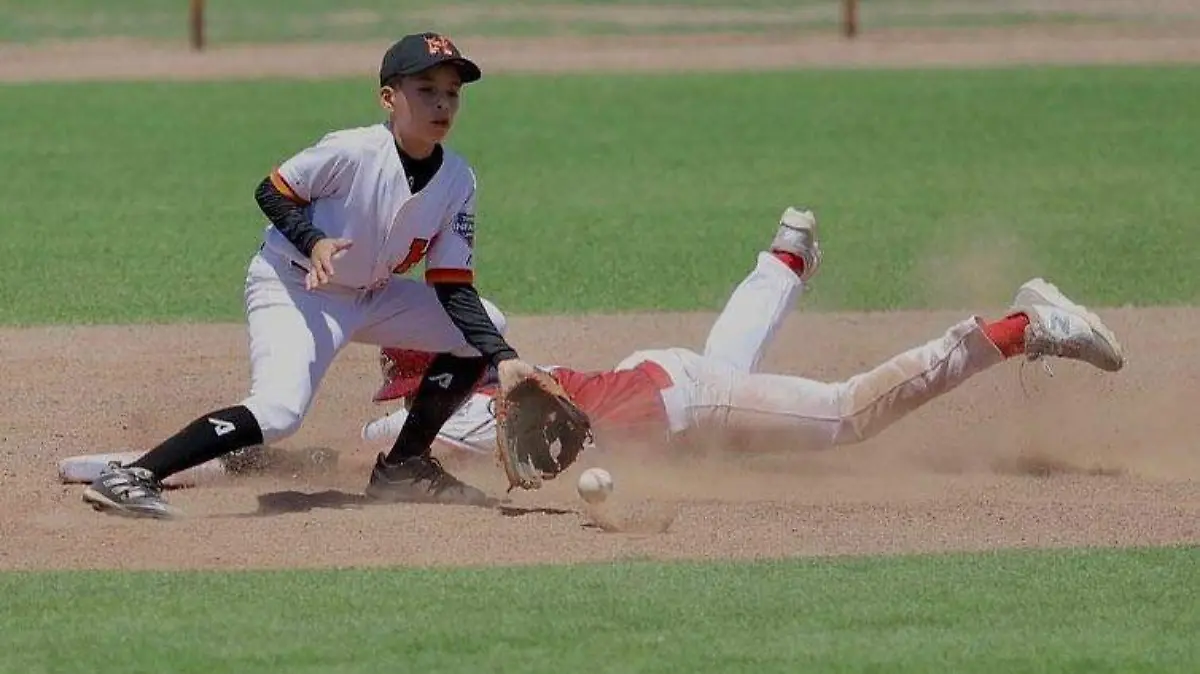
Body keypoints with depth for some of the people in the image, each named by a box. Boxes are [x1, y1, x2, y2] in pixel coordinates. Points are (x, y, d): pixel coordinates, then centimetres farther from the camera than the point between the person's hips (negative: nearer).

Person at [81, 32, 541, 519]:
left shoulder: (458, 181, -5)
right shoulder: (351, 151, -22)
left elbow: (454, 291, -3)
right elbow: (271, 192, -11)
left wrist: (502, 357, -13)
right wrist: (314, 241, -29)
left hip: (369, 296, 8)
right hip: (291, 288, -8)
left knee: (480, 330, 5)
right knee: (278, 413, -30)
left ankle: (404, 467, 15)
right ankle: (129, 478, -30)